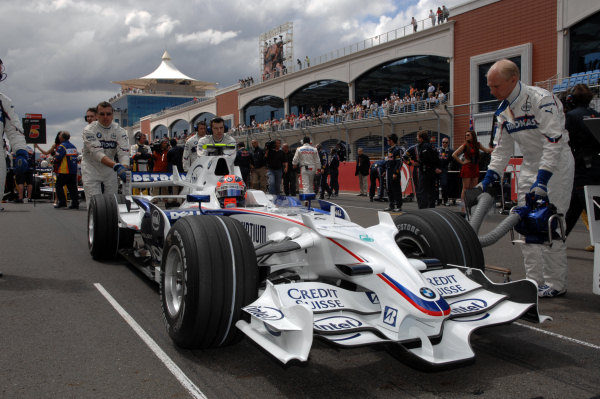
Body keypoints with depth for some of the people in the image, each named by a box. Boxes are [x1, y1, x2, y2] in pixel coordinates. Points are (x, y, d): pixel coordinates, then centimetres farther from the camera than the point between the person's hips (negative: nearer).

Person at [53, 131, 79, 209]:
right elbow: (76, 156, 19)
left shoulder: (61, 146, -10)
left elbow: (57, 159, -14)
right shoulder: (73, 147, 13)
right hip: (74, 171, 7)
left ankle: (62, 202, -1)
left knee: (59, 186, 4)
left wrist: (54, 159, 6)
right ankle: (75, 203, 4)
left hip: (64, 171, -7)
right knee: (73, 187, 7)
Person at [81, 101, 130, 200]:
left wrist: (124, 169, -40)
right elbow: (97, 153, -27)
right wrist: (116, 166, -44)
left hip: (110, 170, 3)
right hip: (91, 169, -3)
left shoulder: (119, 131, -5)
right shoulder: (89, 130, -14)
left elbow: (124, 153, -17)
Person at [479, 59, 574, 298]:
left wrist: (542, 180, -30)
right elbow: (502, 149, 10)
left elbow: (554, 142, -25)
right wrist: (488, 180, 2)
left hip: (555, 165, -7)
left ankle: (556, 284, 4)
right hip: (529, 166, 8)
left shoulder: (541, 99, -20)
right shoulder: (503, 110, 5)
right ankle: (535, 281, 13)